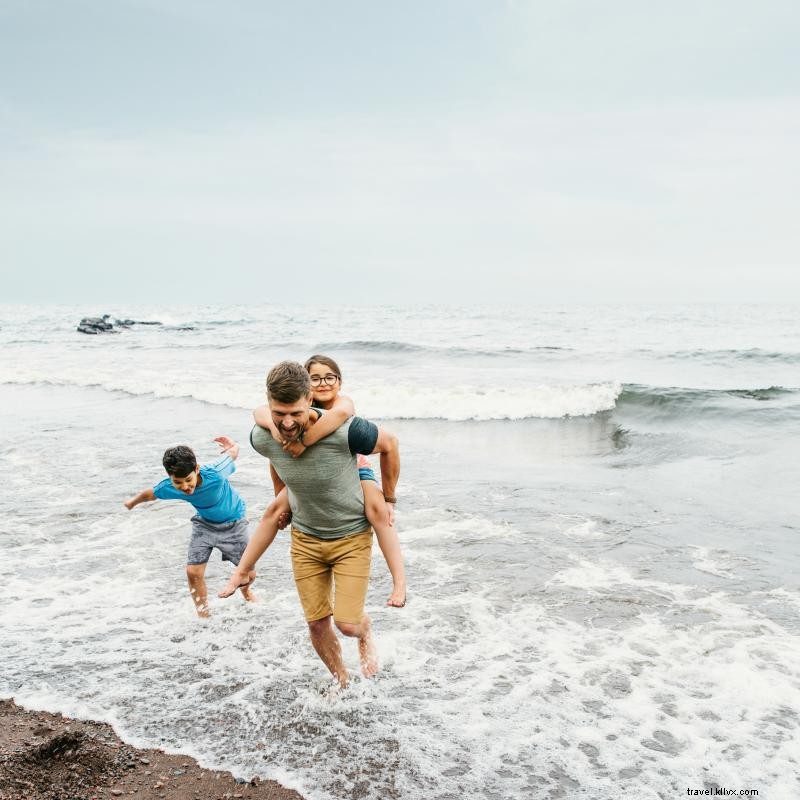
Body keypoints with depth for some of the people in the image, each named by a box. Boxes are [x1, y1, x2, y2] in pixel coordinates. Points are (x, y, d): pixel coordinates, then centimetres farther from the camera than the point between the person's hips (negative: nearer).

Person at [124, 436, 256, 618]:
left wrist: (232, 446, 5)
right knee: (193, 572, -10)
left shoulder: (215, 473, -39)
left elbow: (233, 450, -20)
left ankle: (245, 590, 41)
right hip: (204, 523, 2)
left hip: (233, 523, -2)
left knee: (249, 574, 2)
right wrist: (133, 502, 17)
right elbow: (149, 494, -4)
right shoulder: (169, 487, -27)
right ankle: (203, 614, 13)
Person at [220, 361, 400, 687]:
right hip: (305, 539, 3)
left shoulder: (344, 431, -34)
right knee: (317, 623, 7)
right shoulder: (262, 438, -19)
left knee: (347, 624, -6)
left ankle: (366, 631, 33)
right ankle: (341, 681, 36)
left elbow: (389, 444, -11)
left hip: (352, 537, -3)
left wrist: (388, 500, 1)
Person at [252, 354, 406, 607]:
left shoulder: (343, 401, -27)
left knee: (377, 507, -31)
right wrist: (273, 424, -52)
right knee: (277, 509, -4)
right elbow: (260, 411, -29)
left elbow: (341, 412, -55)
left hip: (355, 471, -5)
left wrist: (304, 442, -56)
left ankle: (399, 582, -27)